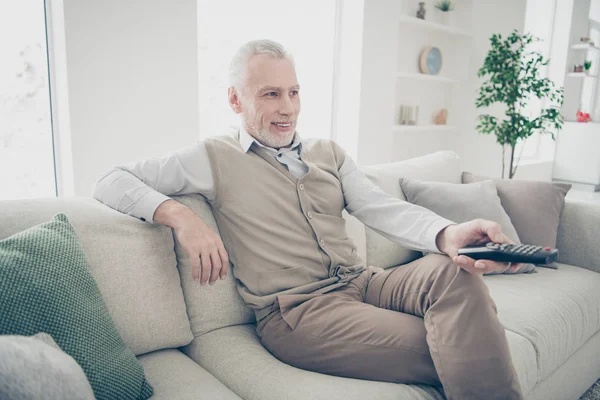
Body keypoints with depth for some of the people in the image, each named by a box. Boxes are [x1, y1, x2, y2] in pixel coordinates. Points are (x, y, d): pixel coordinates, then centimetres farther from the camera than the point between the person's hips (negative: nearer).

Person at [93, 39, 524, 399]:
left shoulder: (330, 153, 17)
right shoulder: (215, 158, 5)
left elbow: (384, 208, 2)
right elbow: (111, 182, 5)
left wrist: (447, 233, -19)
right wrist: (180, 215, -15)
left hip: (362, 283, 5)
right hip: (296, 310, -5)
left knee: (453, 271, -24)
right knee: (441, 351, -24)